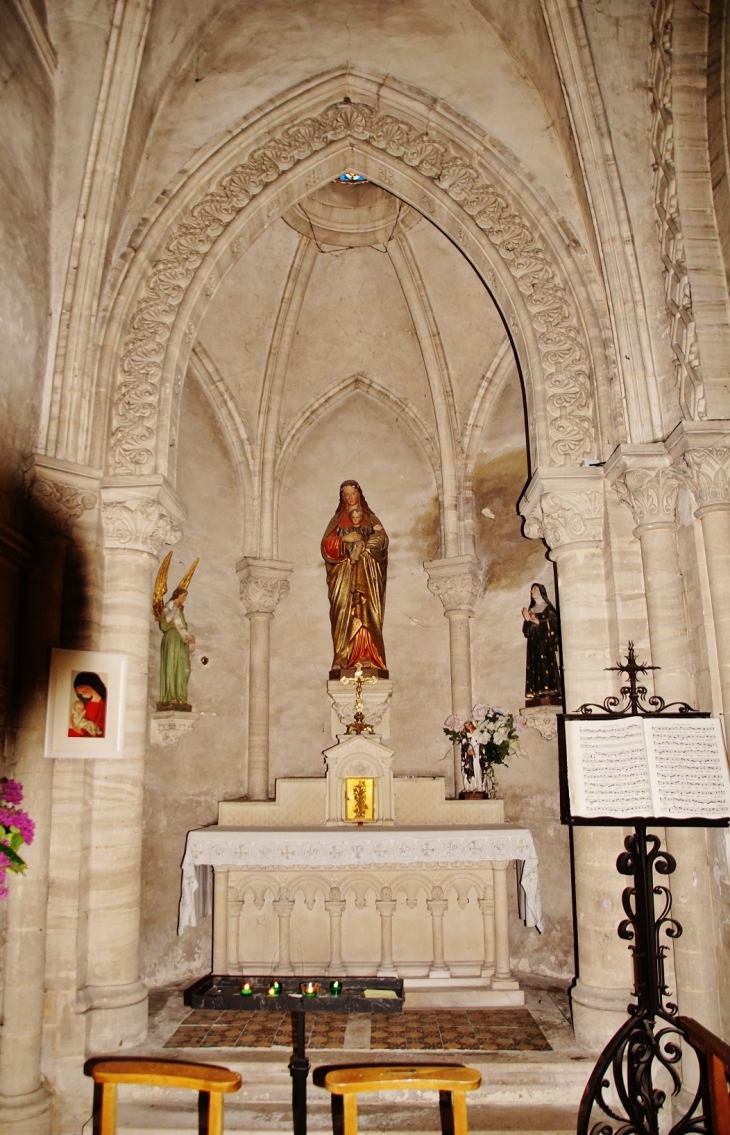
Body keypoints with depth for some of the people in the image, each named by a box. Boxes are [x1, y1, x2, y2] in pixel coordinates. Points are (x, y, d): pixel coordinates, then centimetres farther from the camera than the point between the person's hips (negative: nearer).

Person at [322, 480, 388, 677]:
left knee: (368, 615, -8)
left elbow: (382, 539, -1)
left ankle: (372, 659, -11)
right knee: (344, 615, -9)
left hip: (367, 575, 0)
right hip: (344, 575, 0)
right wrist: (344, 539, -11)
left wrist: (363, 545, -15)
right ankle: (341, 662, -12)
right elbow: (326, 545, 4)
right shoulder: (337, 520, 15)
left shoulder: (371, 518, 15)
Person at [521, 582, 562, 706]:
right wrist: (527, 620, -2)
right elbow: (526, 631, 16)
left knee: (546, 668, -13)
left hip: (546, 643, -5)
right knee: (536, 669, -4)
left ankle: (550, 699, -17)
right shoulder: (531, 610, 20)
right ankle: (543, 702, -8)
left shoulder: (547, 607, 5)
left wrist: (537, 621, -15)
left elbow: (554, 623, -8)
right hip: (534, 644, 5)